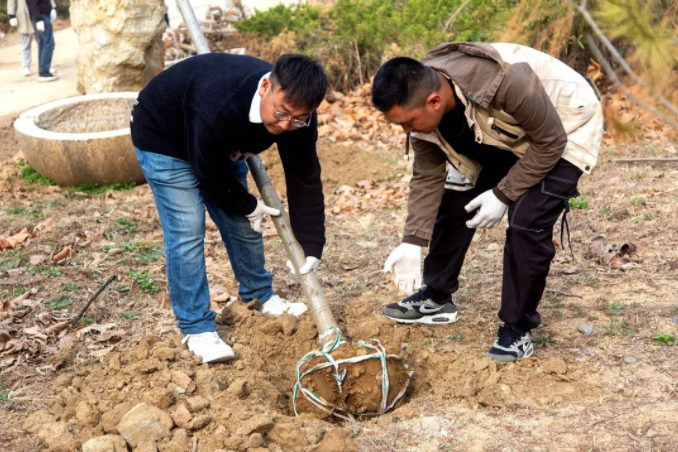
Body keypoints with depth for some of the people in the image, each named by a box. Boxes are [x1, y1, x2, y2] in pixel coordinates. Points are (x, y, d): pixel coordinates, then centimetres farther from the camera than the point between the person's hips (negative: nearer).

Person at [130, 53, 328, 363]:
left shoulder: (297, 113, -26)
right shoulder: (219, 108, -45)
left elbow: (305, 180, -18)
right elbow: (209, 174, -29)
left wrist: (312, 248, -19)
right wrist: (248, 207, -12)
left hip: (223, 145, 6)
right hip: (164, 138, -6)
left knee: (243, 224, 11)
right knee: (186, 233, -12)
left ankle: (259, 296, 34)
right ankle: (196, 328, -1)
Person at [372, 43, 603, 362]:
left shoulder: (506, 81, -42)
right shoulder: (421, 104, -20)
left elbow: (550, 141, -28)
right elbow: (427, 177, -10)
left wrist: (503, 194, -25)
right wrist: (412, 242, -16)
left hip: (564, 132, -6)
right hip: (499, 134, 7)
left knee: (527, 224, -20)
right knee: (454, 202, 4)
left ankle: (517, 330, -4)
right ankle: (436, 298, 23)